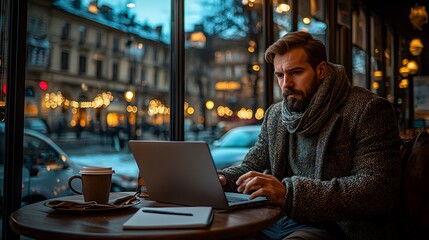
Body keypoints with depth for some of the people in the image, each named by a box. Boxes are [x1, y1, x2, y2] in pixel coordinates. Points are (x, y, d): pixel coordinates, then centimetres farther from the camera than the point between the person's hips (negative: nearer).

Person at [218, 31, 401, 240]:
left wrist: (290, 192, -28)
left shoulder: (367, 110, -9)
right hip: (278, 220, 6)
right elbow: (252, 165, 20)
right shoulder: (275, 115, 12)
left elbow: (378, 190, -20)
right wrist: (221, 179, -5)